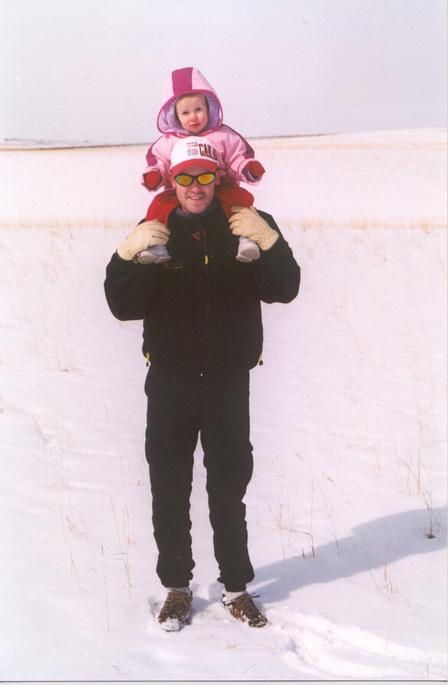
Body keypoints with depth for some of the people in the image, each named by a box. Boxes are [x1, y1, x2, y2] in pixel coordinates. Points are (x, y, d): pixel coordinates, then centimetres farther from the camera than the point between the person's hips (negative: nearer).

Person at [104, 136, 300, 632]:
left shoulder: (251, 226, -1)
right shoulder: (154, 233, 0)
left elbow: (284, 290, -10)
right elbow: (124, 307, -6)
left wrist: (269, 241, -26)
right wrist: (126, 254, -23)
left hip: (228, 381, -1)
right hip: (170, 382, 1)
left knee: (229, 489, 8)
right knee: (169, 491, 8)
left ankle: (237, 587, 22)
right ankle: (176, 586, 23)